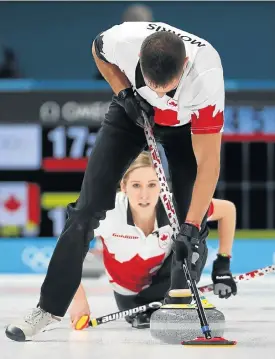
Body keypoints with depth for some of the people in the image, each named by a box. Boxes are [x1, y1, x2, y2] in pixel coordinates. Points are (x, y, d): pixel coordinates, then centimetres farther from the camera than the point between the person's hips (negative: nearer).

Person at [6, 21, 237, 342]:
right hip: (133, 110, 1)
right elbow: (98, 51, -7)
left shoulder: (206, 72, -41)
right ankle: (49, 307, -1)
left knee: (189, 216, -13)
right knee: (88, 207, -6)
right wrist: (124, 93, -19)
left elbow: (208, 160, -36)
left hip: (188, 121, -1)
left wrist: (191, 227, -40)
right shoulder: (124, 40, -37)